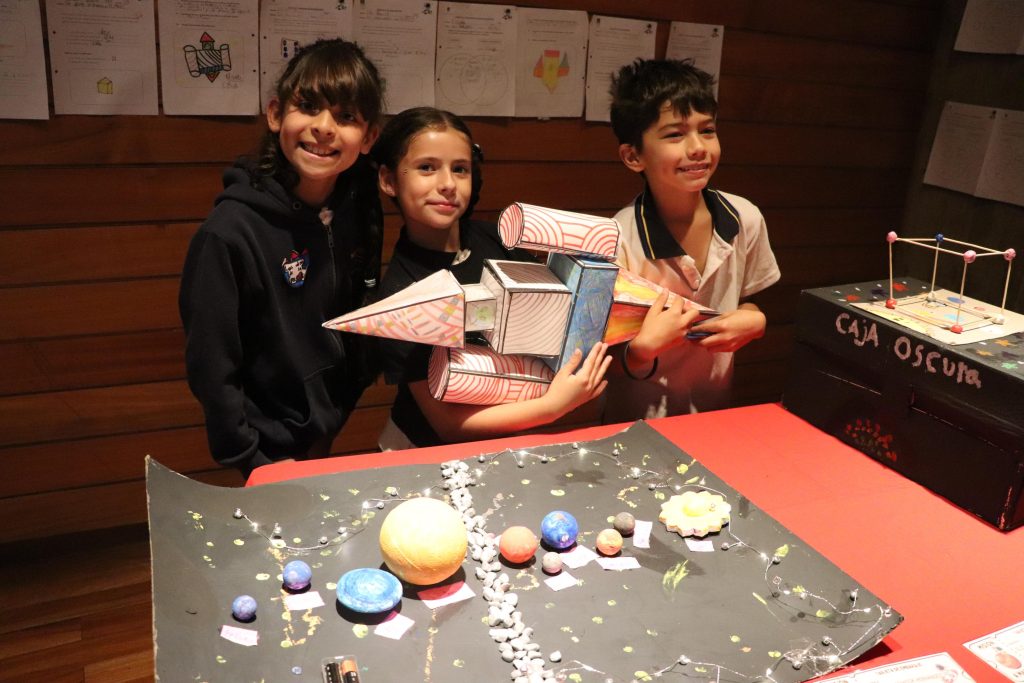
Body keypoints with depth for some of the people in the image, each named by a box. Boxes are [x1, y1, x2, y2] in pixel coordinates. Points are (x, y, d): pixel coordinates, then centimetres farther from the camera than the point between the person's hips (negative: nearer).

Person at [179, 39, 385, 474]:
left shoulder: (358, 210, -6)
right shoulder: (230, 231, -23)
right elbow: (210, 365, -17)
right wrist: (252, 461, -13)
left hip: (332, 428, 5)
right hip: (272, 449, -5)